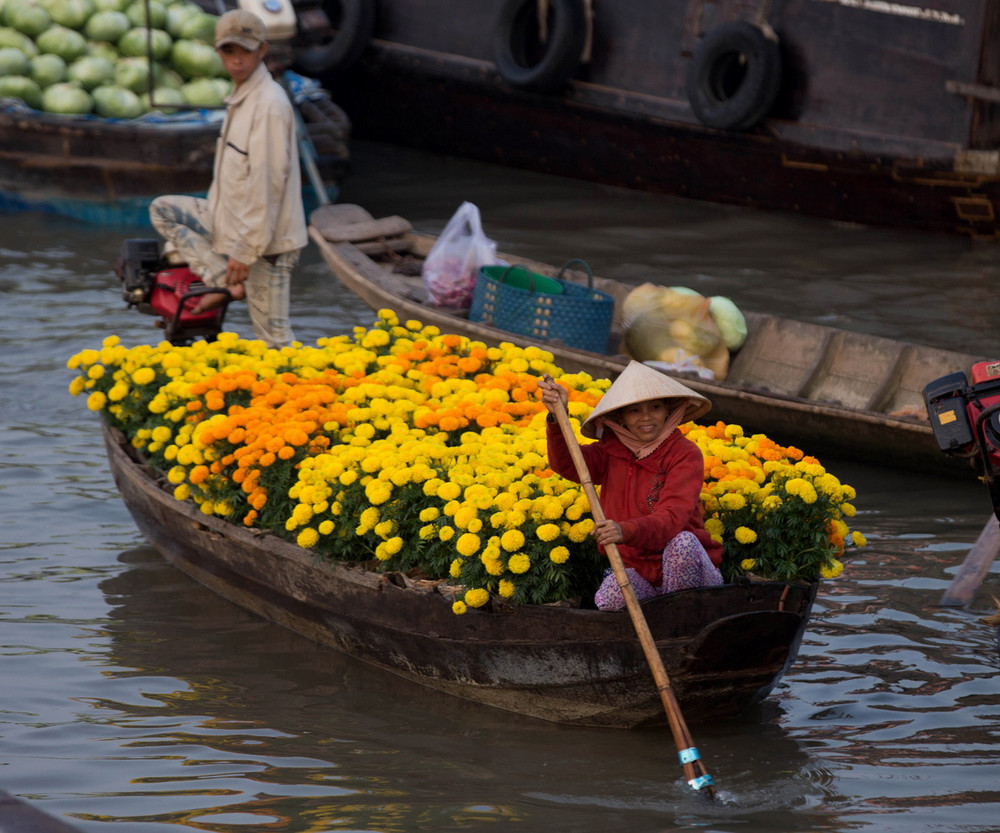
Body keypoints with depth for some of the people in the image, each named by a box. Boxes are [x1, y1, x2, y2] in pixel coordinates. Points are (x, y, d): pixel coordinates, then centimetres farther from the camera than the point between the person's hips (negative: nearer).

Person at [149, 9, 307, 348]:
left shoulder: (269, 104, -20)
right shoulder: (239, 97, 11)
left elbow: (267, 182, -23)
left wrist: (245, 251, -23)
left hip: (264, 239, -10)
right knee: (163, 210, 9)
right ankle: (225, 281, -1)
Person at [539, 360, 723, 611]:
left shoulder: (686, 454, -8)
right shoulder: (612, 451, 8)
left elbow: (672, 518, -23)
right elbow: (567, 464, -10)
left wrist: (626, 531, -43)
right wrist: (557, 417, -29)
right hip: (638, 571, 2)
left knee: (682, 542, -36)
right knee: (609, 600, -32)